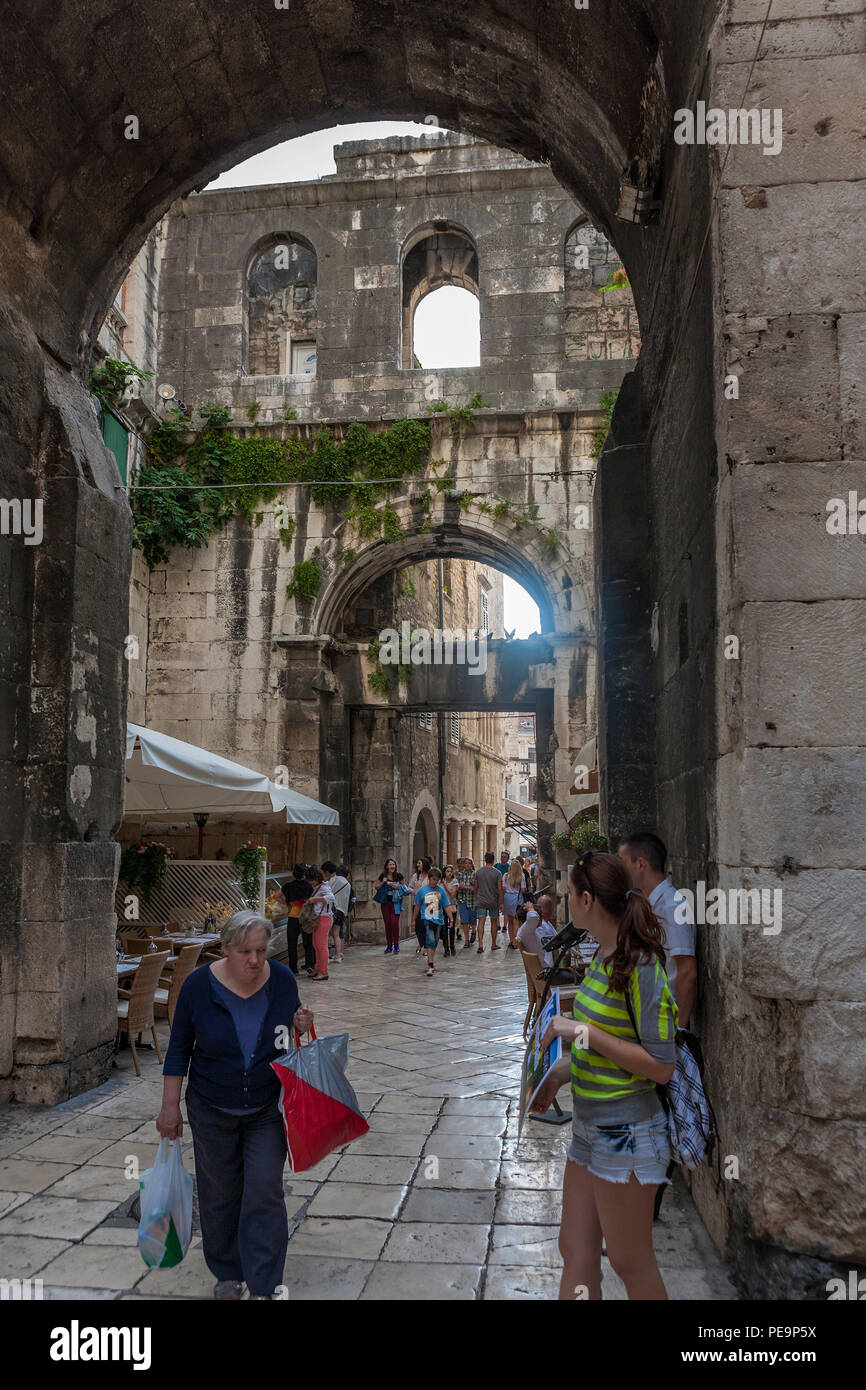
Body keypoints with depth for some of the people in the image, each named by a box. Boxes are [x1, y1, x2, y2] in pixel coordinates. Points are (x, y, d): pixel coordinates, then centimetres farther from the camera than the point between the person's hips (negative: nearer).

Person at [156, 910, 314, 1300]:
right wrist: (170, 1106, -4)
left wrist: (301, 1027, -17)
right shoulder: (199, 985, -15)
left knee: (265, 1194, -3)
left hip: (267, 1110, 0)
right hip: (212, 1110, 0)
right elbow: (179, 1049, -5)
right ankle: (228, 1273, 32)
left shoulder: (282, 980, -11)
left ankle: (263, 1286, 5)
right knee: (219, 1195, 12)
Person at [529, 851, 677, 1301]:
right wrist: (563, 1071, 14)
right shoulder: (604, 957, 5)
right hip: (589, 1125, 8)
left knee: (631, 1263, 9)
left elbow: (660, 1066, -21)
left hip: (624, 1133, -8)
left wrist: (583, 1033, -22)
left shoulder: (641, 968, -21)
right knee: (576, 1251, 14)